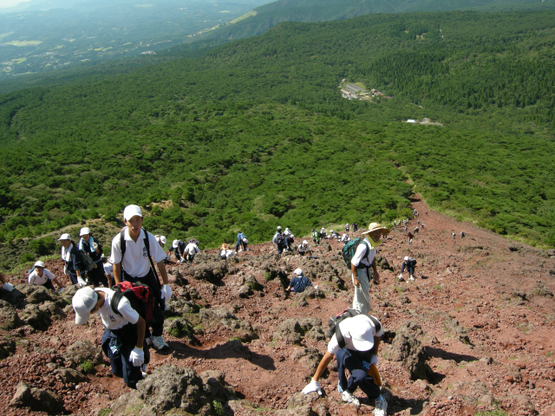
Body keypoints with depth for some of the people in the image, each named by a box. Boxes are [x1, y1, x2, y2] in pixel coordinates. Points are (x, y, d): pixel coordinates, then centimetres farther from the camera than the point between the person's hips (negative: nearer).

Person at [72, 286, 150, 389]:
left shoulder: (120, 305, -40)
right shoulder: (92, 296, -18)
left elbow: (141, 322, -26)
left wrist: (138, 349, -18)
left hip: (128, 334, -6)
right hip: (111, 333, 7)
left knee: (131, 381, -3)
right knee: (117, 372, 18)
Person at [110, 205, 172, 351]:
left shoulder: (149, 238, -23)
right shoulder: (118, 241, -24)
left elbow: (160, 262, -15)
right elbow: (116, 266, -11)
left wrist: (166, 285, -13)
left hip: (147, 276, 1)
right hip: (129, 279, -1)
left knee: (157, 307, -2)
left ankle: (157, 336, 23)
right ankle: (145, 337, 30)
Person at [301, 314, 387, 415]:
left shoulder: (375, 324, -32)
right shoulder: (342, 334, -39)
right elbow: (327, 357, -26)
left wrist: (374, 355, -3)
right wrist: (315, 381, -17)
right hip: (346, 350, -3)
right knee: (360, 375, -29)